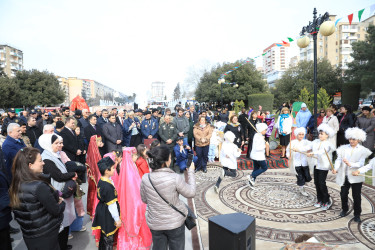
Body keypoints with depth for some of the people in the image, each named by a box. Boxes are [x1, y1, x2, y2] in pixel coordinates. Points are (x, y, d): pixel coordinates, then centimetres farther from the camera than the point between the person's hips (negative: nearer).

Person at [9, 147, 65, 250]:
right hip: (46, 236, -7)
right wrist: (61, 202, 0)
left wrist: (55, 199, 1)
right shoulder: (39, 187, -29)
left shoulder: (16, 186, -4)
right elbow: (56, 211, -22)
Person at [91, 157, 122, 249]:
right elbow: (111, 205, -24)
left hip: (101, 210, 9)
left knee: (104, 233, 27)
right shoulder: (108, 186, -30)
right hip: (108, 215, -9)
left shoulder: (101, 181, -3)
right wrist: (117, 219, -14)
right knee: (109, 238, 9)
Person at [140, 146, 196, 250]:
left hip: (155, 224, 3)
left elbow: (144, 199, 1)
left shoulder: (145, 178, -15)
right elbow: (191, 193, -10)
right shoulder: (175, 178, -26)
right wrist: (191, 171, -3)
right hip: (175, 222, -3)